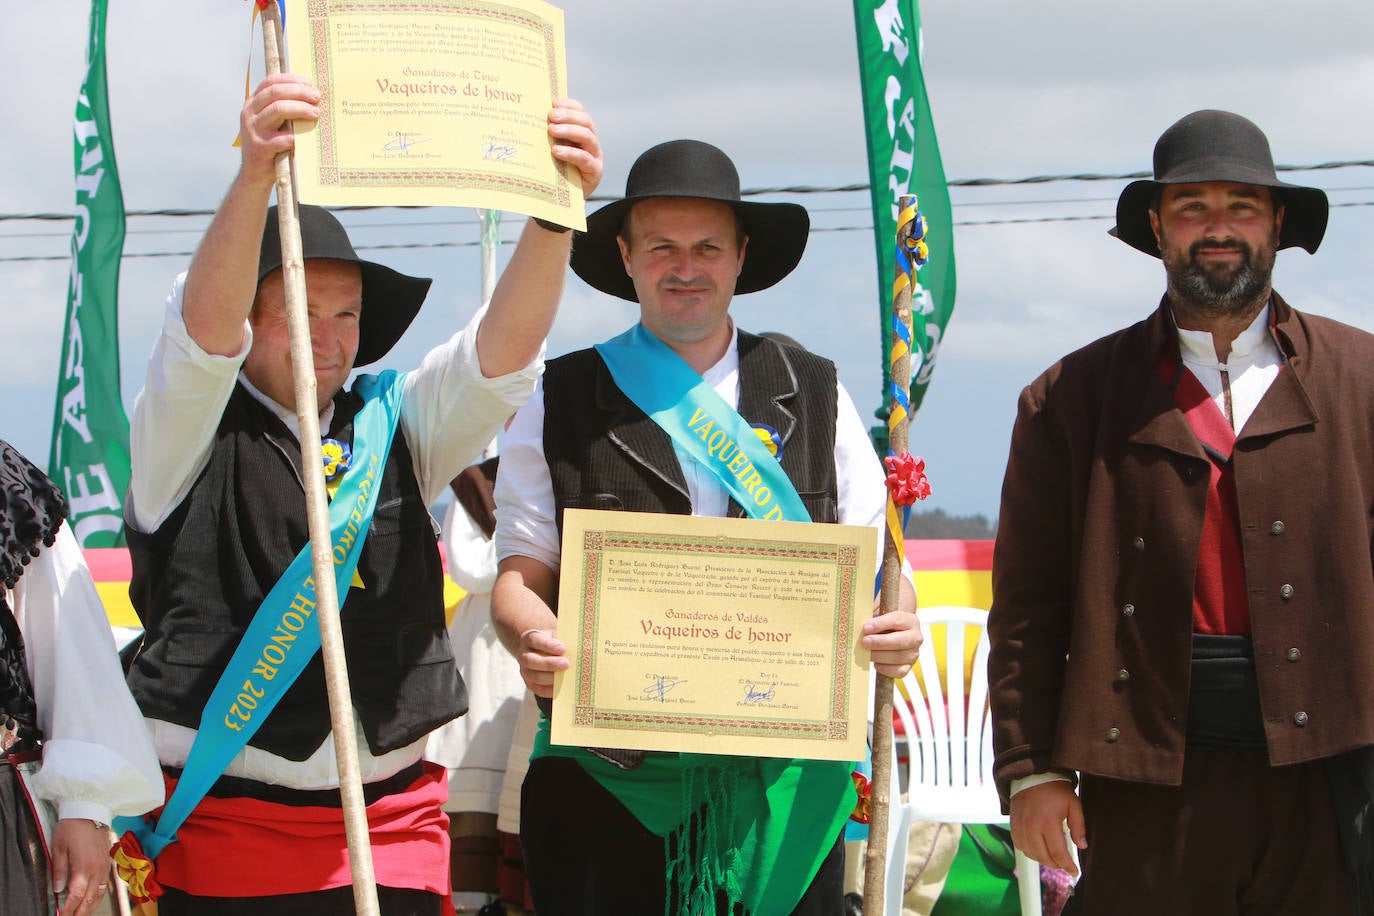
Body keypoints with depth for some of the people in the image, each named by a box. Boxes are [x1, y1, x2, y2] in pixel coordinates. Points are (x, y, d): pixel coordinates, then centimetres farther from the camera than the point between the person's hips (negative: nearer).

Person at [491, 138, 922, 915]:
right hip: (610, 780, -1)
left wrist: (895, 624, -12)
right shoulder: (562, 406, 9)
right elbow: (522, 573, 4)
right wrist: (535, 641, -19)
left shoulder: (815, 396, 13)